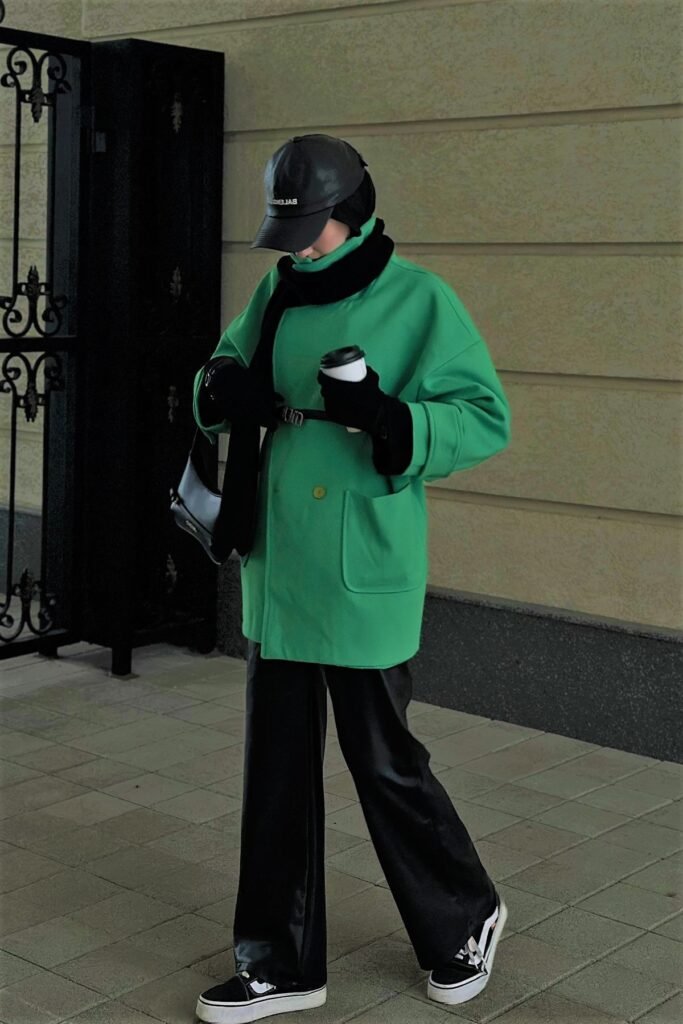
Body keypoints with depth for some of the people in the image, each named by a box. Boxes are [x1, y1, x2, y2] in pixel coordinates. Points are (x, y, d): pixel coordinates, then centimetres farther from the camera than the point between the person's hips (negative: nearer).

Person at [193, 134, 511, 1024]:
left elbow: (488, 419, -12)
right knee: (277, 766, 11)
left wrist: (388, 416, -29)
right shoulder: (278, 293, 8)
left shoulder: (419, 300, -10)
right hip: (279, 571, 6)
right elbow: (226, 370, 18)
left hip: (363, 577, -6)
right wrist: (221, 389, -6)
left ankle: (465, 920, 32)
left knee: (384, 763, 6)